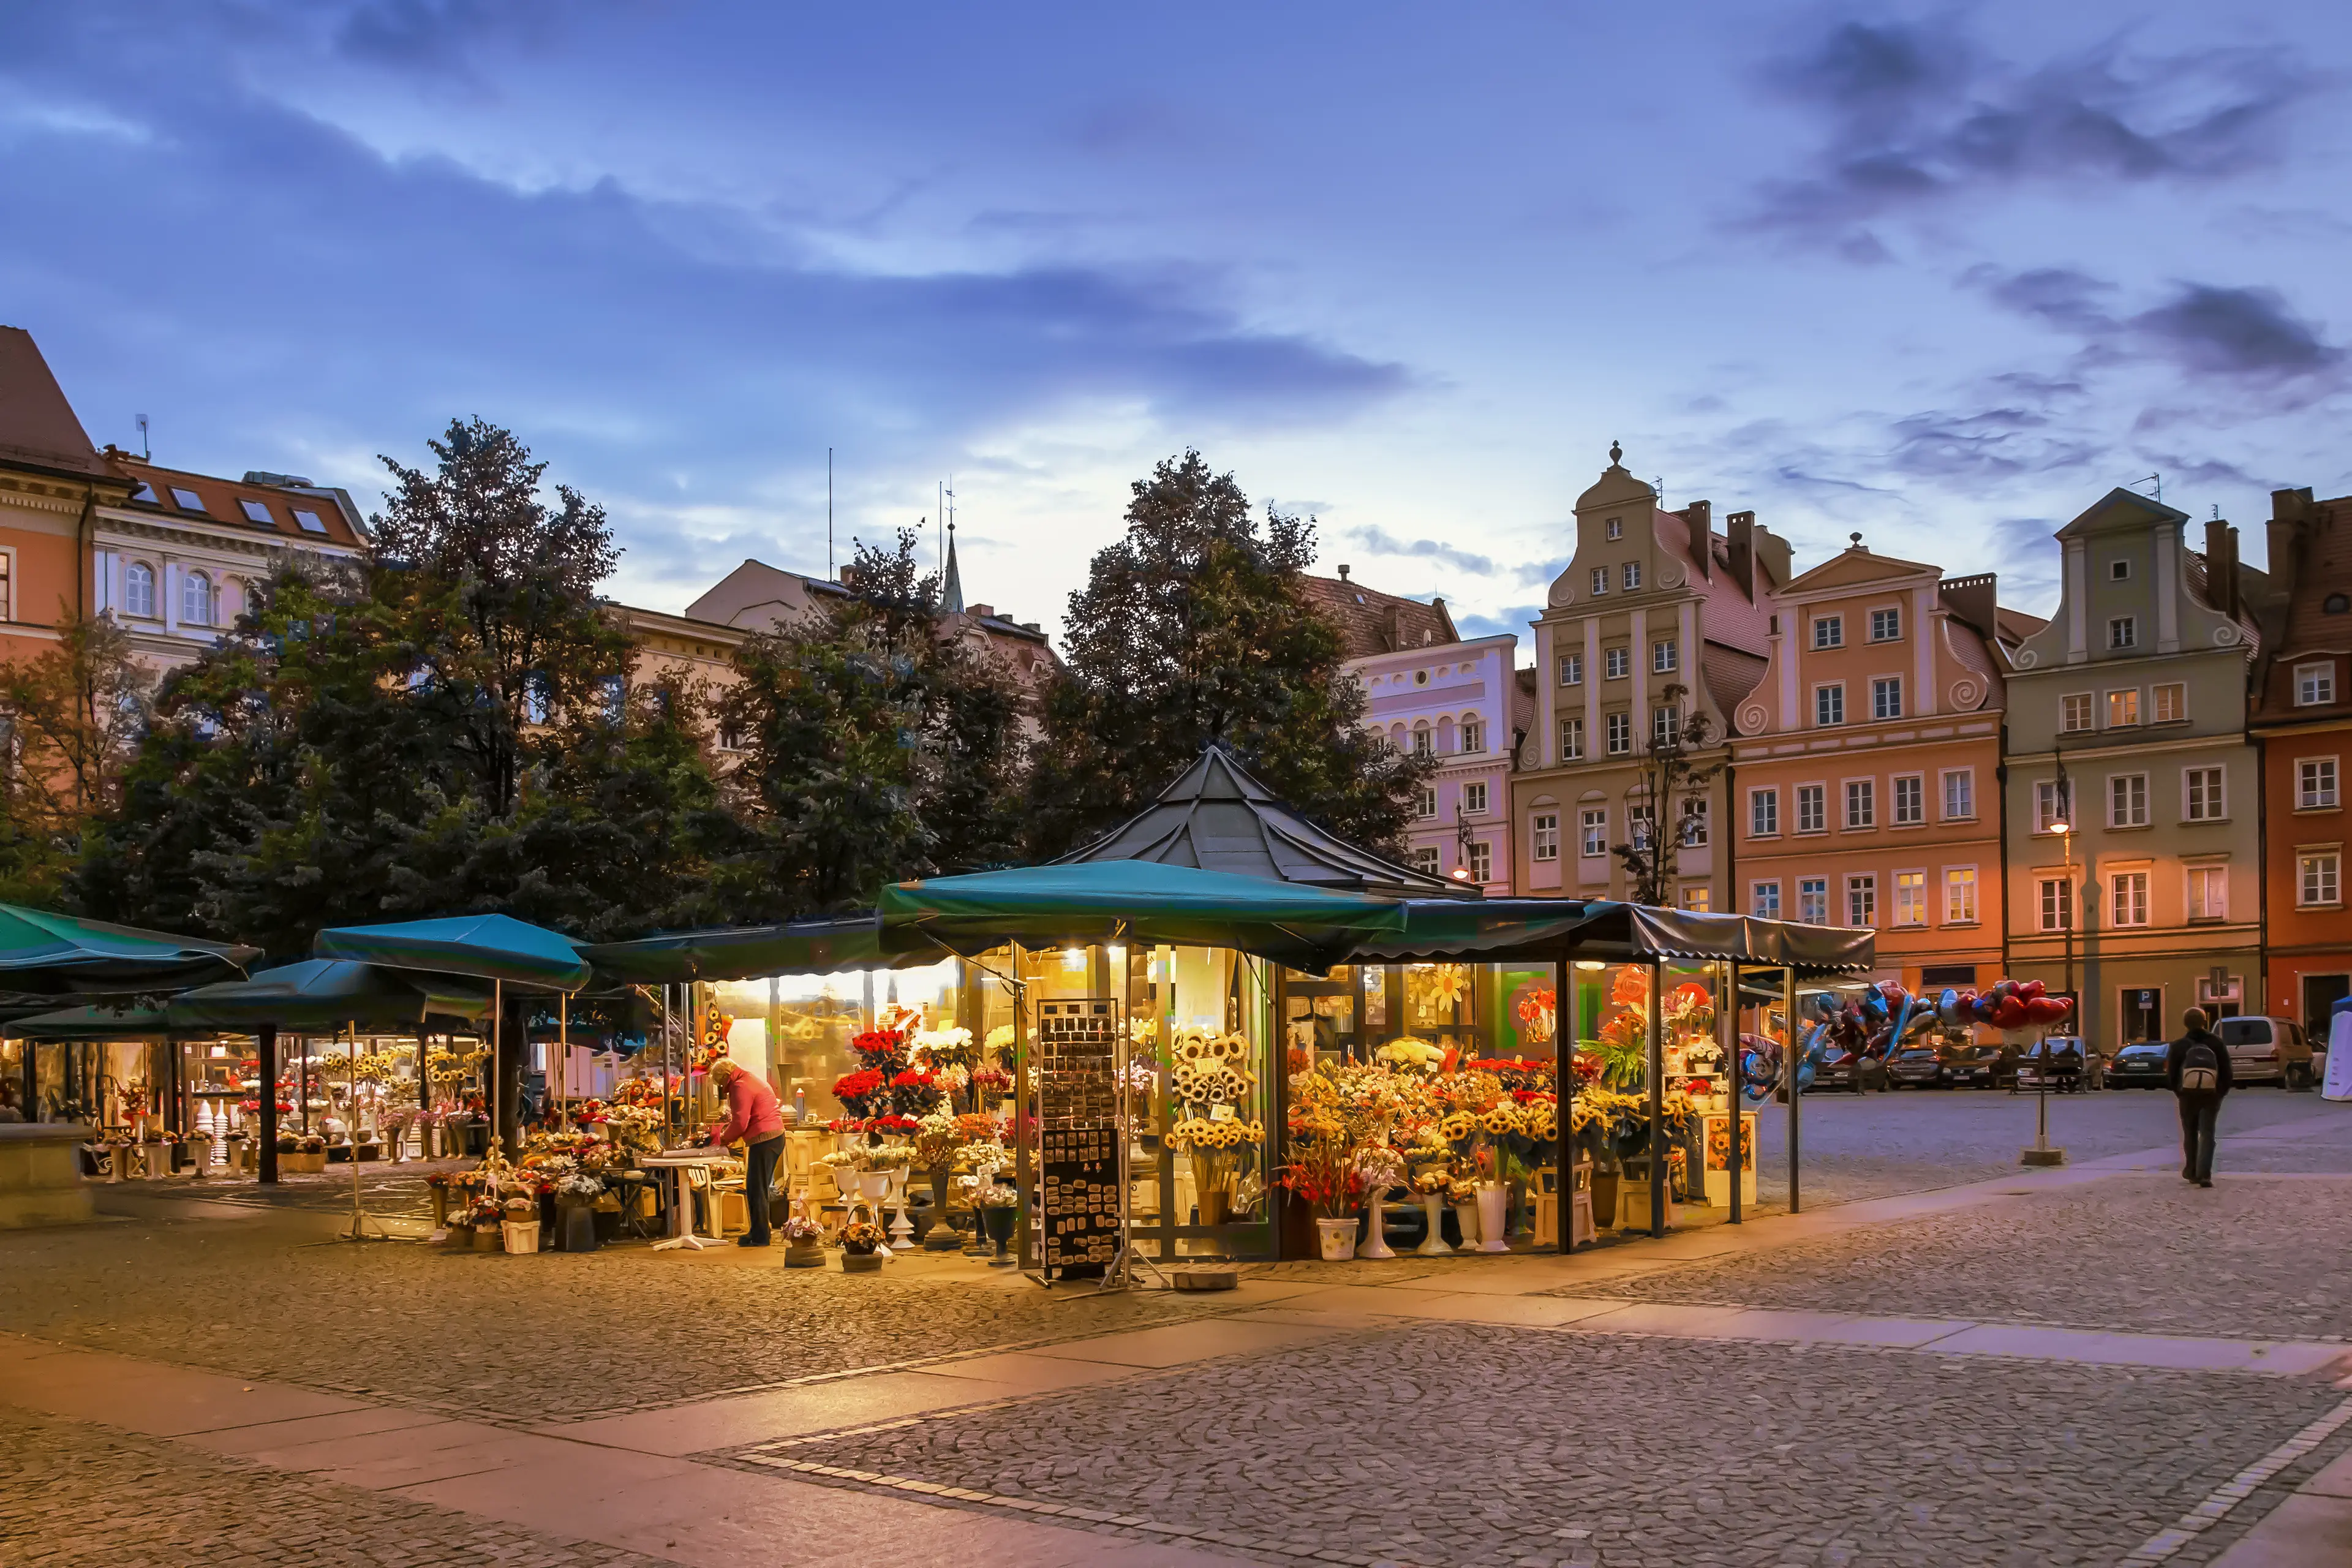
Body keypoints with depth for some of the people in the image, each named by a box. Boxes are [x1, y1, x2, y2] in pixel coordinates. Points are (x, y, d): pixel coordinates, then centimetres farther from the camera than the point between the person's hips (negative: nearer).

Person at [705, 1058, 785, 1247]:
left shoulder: (740, 1087, -12)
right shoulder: (749, 1079, 20)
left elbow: (740, 1123, -16)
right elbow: (744, 1119, 22)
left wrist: (723, 1139, 1)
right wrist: (718, 1131, 17)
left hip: (764, 1140, -10)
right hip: (776, 1137, 10)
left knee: (756, 1190, -3)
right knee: (759, 1188, 16)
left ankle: (759, 1237, 1)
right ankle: (758, 1232, 22)